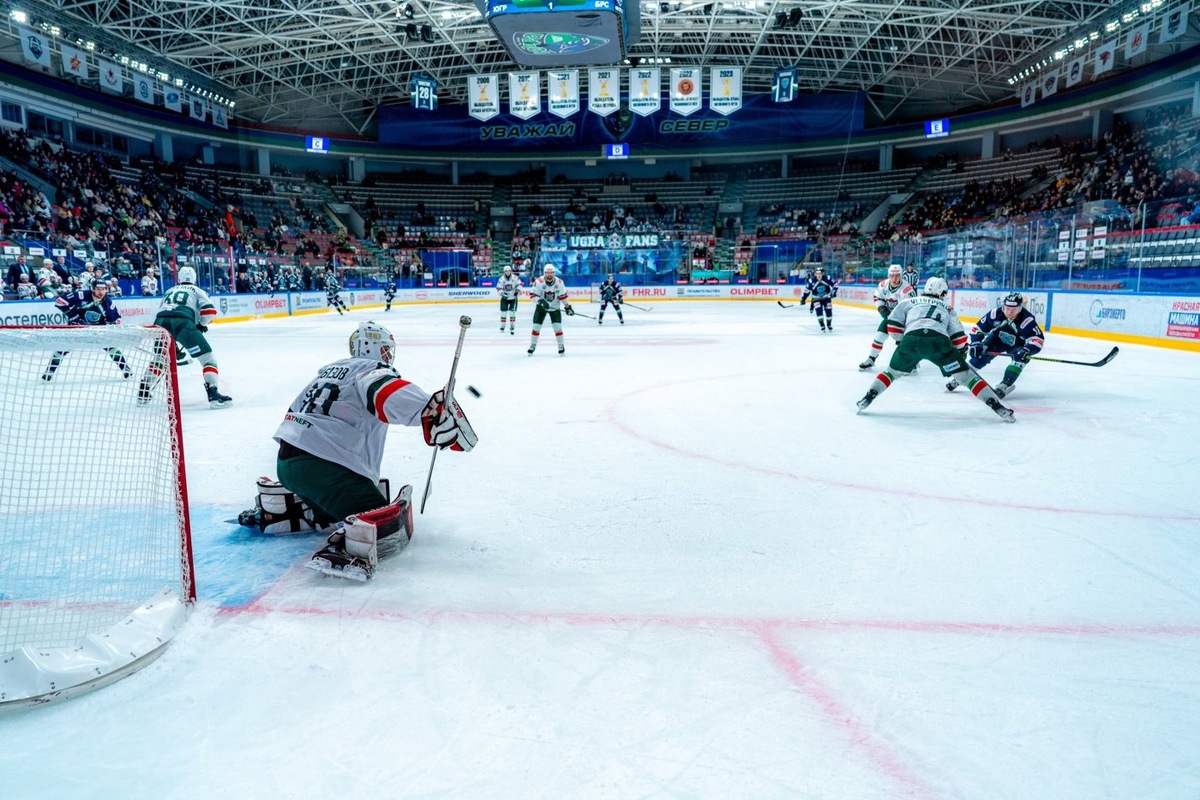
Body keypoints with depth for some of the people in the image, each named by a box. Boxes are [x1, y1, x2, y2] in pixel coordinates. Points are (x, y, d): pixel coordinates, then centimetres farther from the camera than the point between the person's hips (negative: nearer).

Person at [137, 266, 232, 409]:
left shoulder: (169, 291, 36)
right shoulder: (196, 290, 23)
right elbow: (209, 310, 4)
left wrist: (172, 344, 43)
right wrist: (201, 325, 22)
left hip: (160, 321, 5)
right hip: (183, 322, -5)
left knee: (159, 358, 29)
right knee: (207, 357, 1)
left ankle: (143, 394, 30)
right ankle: (213, 394, -15)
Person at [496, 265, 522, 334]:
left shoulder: (515, 278, -9)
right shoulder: (501, 279, -7)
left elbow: (519, 284, -5)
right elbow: (498, 288, -8)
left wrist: (517, 291, -20)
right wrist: (502, 293, -24)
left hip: (513, 298, -1)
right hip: (504, 298, 1)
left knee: (512, 312, -5)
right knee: (503, 312, 3)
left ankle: (512, 327, 2)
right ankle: (502, 326, 18)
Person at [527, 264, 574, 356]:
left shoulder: (559, 282, -12)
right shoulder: (539, 282, -20)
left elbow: (563, 296, -3)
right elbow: (532, 295, -20)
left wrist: (568, 307, -4)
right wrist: (540, 301, -35)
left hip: (555, 307, 1)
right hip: (541, 307, -1)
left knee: (557, 327, -6)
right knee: (536, 327, -2)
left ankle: (561, 346, 7)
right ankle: (532, 345, 12)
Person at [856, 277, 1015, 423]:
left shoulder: (910, 301, 30)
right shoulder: (947, 308, 33)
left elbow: (893, 323, 22)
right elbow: (958, 336, 30)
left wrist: (901, 342, 32)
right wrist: (960, 354, 45)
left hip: (910, 340, 0)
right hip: (939, 341, 0)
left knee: (893, 371, 23)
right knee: (966, 374, 11)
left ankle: (868, 398, 9)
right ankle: (996, 405, 6)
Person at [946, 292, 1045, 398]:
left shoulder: (1027, 319, -35)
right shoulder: (996, 313, -28)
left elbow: (1038, 339, -38)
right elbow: (978, 329, -16)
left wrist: (1026, 350, -54)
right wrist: (976, 343, -29)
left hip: (1018, 344, -2)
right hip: (998, 338, 2)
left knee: (1020, 357, -30)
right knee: (981, 353, -11)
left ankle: (1005, 385, -31)